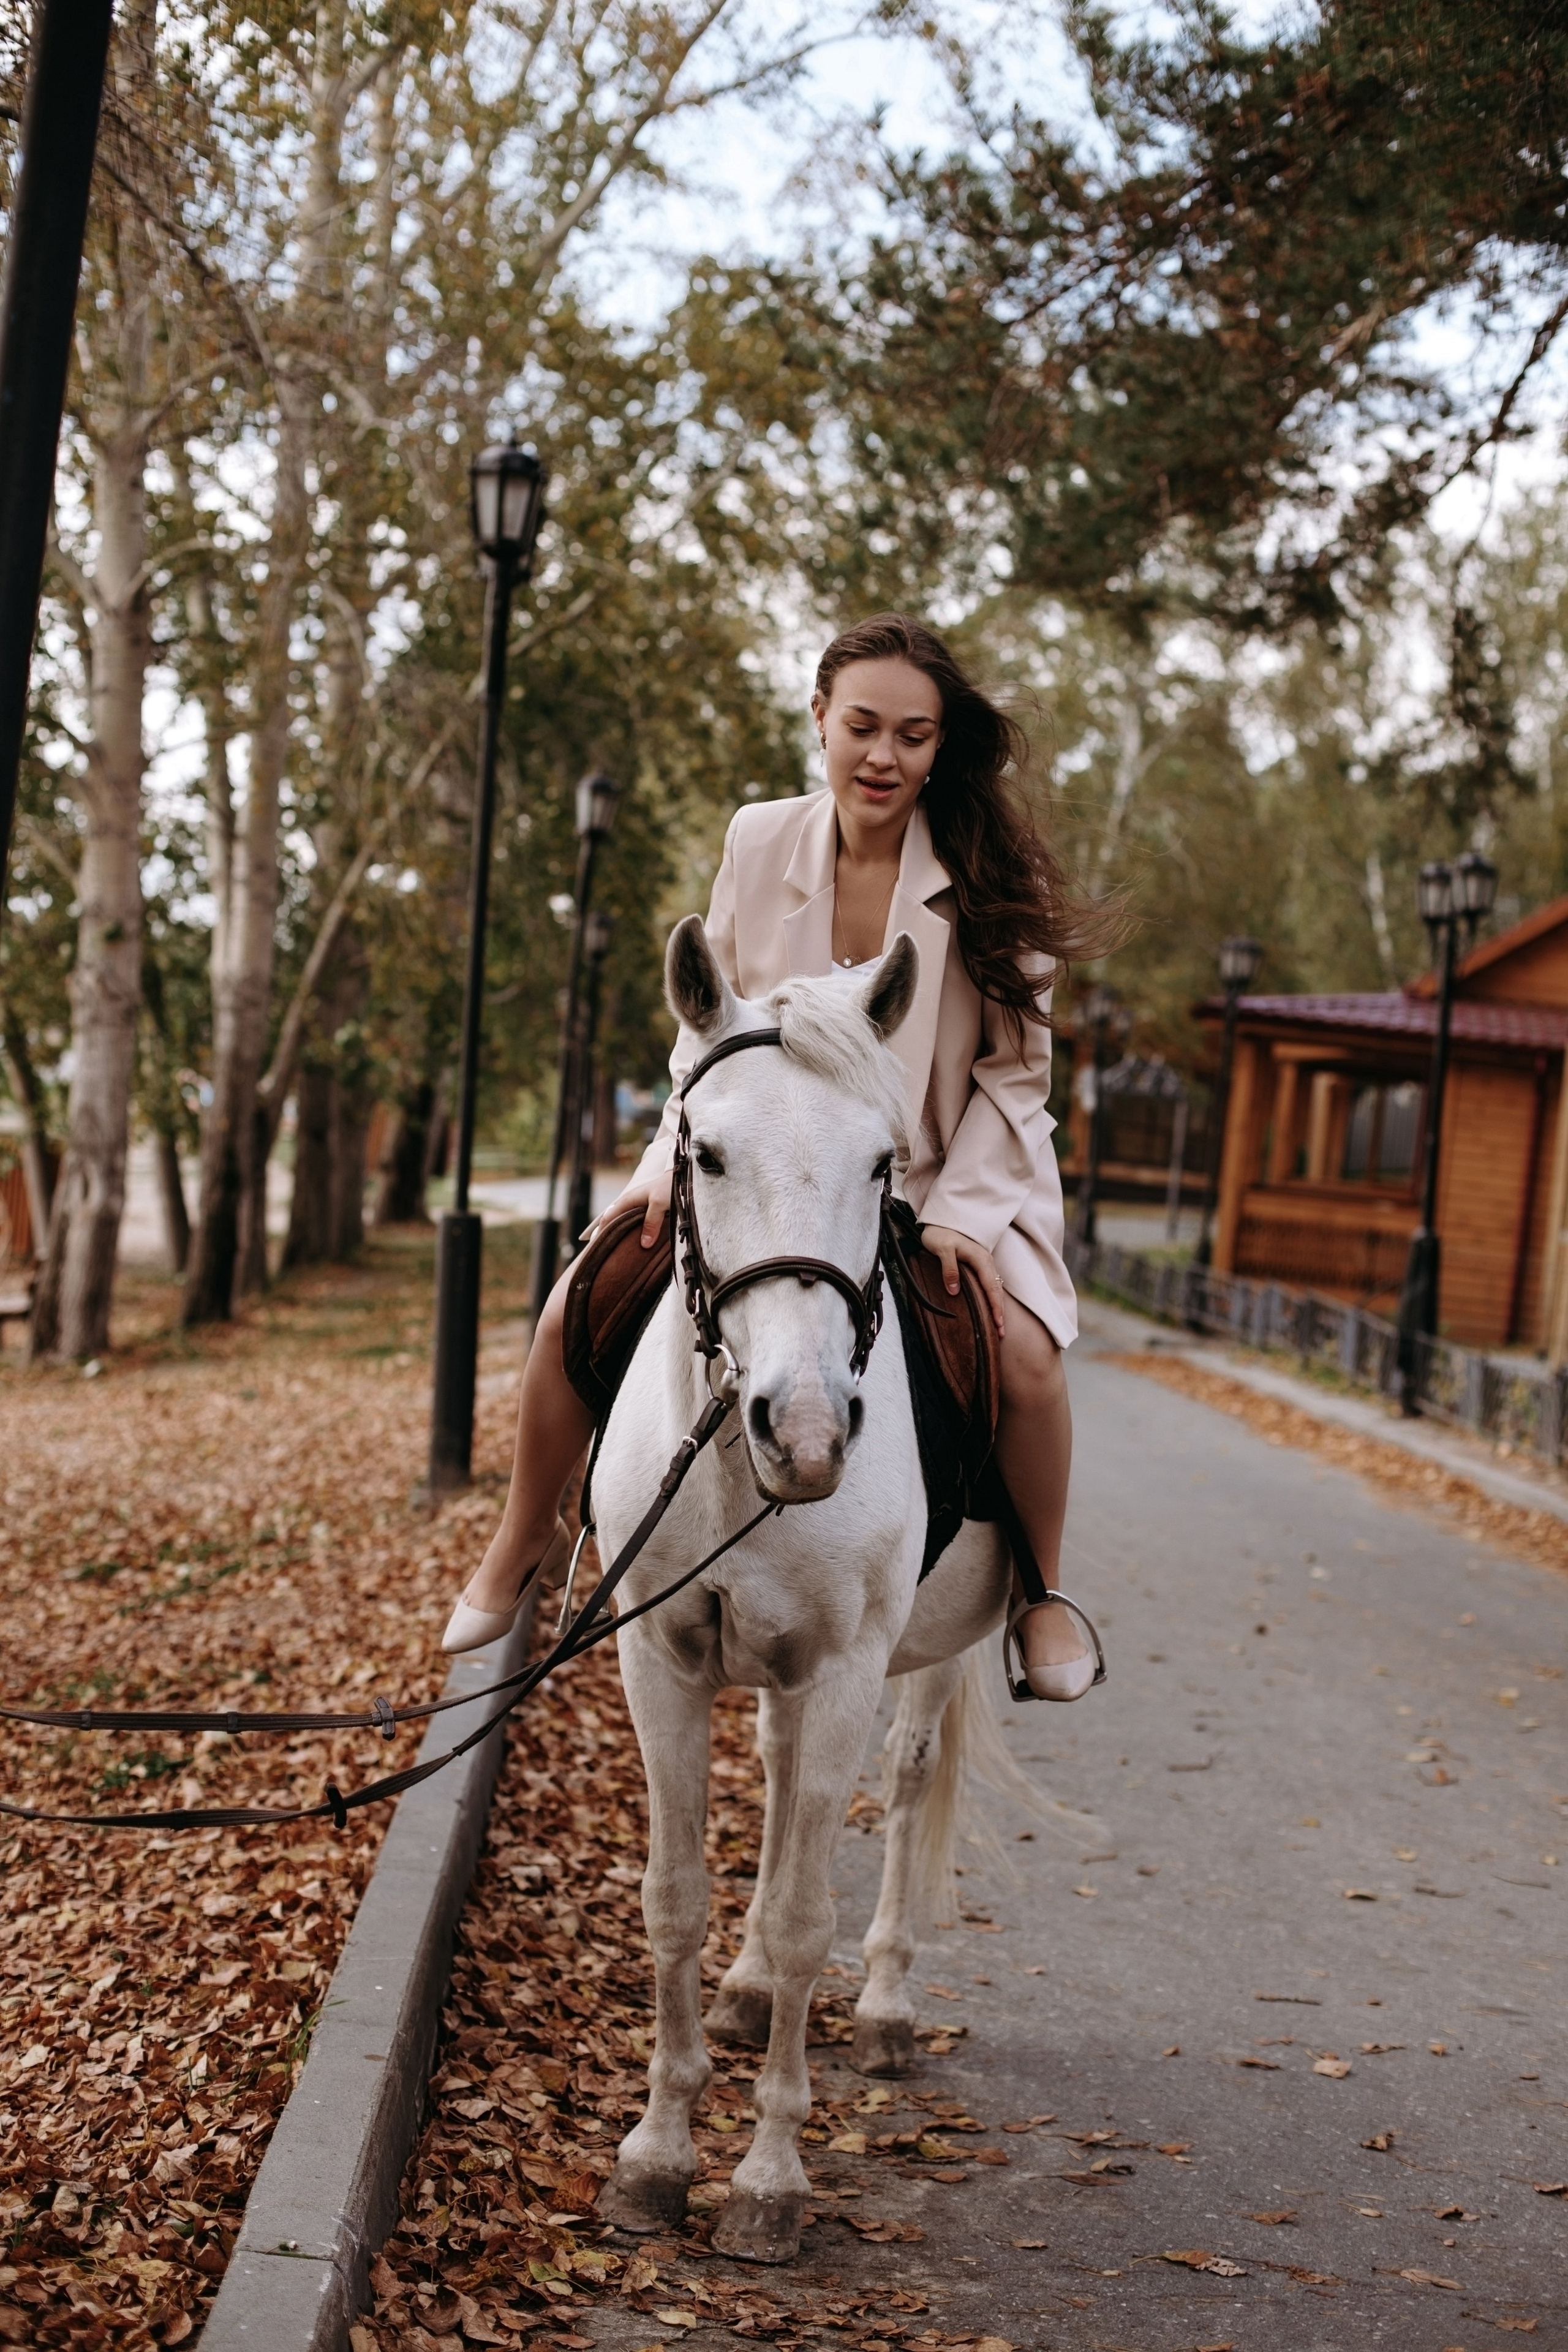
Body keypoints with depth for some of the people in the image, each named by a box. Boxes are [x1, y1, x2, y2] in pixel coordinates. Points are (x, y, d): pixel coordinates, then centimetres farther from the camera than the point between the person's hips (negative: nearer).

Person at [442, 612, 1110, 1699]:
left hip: (940, 1174, -2)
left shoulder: (992, 876, -13)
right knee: (575, 1312, -9)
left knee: (1026, 1361, -25)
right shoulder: (759, 843, -6)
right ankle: (526, 1540, 16)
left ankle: (1040, 1589, 3)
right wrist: (684, 1160, -11)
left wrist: (960, 1216, -19)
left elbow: (1015, 1070, -9)